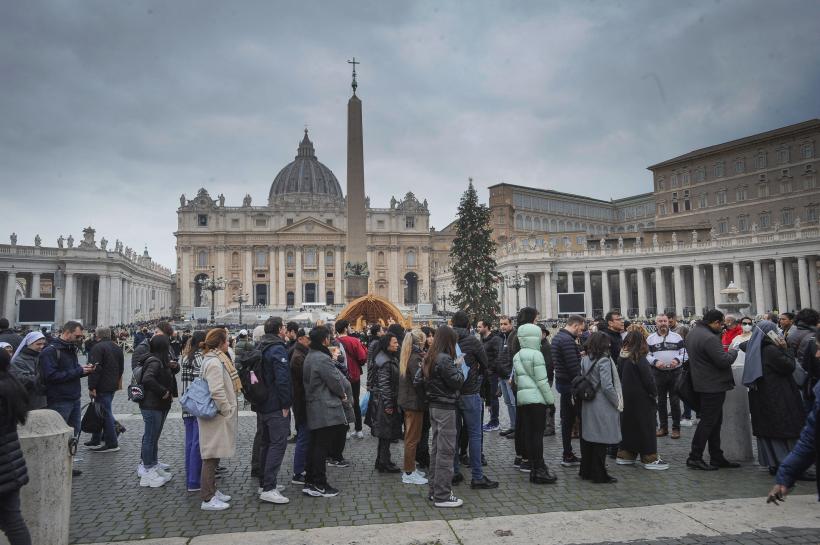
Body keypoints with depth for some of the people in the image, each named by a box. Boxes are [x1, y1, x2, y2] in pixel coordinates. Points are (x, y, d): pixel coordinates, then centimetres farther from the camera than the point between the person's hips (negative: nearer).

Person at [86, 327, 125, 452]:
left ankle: (112, 443, -4)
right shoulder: (117, 347, 15)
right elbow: (121, 368, 20)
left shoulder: (98, 347, -13)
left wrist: (92, 387, -19)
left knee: (106, 413, -5)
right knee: (106, 411, 17)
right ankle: (96, 440, 28)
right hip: (113, 385, 9)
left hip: (102, 386, -9)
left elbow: (95, 368, -21)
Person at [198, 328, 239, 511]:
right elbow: (217, 392, -26)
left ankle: (211, 490, 28)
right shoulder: (214, 363, -19)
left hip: (219, 416, 10)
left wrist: (229, 409, 19)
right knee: (211, 457, -3)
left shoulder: (215, 359, 13)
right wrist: (228, 410, -17)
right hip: (216, 417, -10)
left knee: (214, 456, 17)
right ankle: (207, 499, 5)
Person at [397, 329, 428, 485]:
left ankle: (410, 469, 26)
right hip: (415, 402, -9)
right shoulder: (416, 358, -20)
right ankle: (409, 473, 8)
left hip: (406, 400, 9)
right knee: (413, 438, 0)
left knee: (410, 437, 17)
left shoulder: (406, 357, 10)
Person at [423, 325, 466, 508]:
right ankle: (442, 496, 2)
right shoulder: (444, 359, -19)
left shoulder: (430, 358, 9)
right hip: (445, 408, -9)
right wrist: (458, 368, 0)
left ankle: (434, 489, 24)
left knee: (436, 448, 16)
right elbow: (457, 382, -17)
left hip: (434, 407, 9)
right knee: (446, 451, -3)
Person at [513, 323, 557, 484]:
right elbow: (542, 381, -12)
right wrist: (550, 399, -5)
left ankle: (533, 467, 16)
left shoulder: (516, 357, 11)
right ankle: (539, 469, -2)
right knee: (538, 433, -4)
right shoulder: (536, 355, -12)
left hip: (522, 398, 7)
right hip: (537, 398, -7)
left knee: (528, 433, 9)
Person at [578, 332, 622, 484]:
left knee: (587, 438, 14)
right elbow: (607, 387, -18)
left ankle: (586, 471, 25)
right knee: (601, 440, 2)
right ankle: (599, 475, 9)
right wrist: (618, 403, -7)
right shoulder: (604, 361, -16)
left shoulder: (585, 360, 4)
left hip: (587, 405, 7)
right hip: (602, 406, -7)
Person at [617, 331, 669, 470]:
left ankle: (624, 454, 20)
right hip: (641, 398, -7)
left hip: (627, 397, 7)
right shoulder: (640, 359, -18)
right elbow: (648, 379, -16)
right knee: (646, 427, 2)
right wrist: (654, 394, -2)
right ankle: (649, 458, 8)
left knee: (628, 424, 15)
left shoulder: (623, 358, 3)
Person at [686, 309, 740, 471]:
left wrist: (721, 348, 11)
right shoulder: (709, 338, -23)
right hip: (713, 386, -10)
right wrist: (733, 352, -4)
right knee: (708, 421, -2)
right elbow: (724, 361, -23)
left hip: (703, 383, 10)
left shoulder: (693, 332, 10)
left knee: (715, 421, 16)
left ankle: (717, 457, 23)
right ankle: (695, 457, 3)